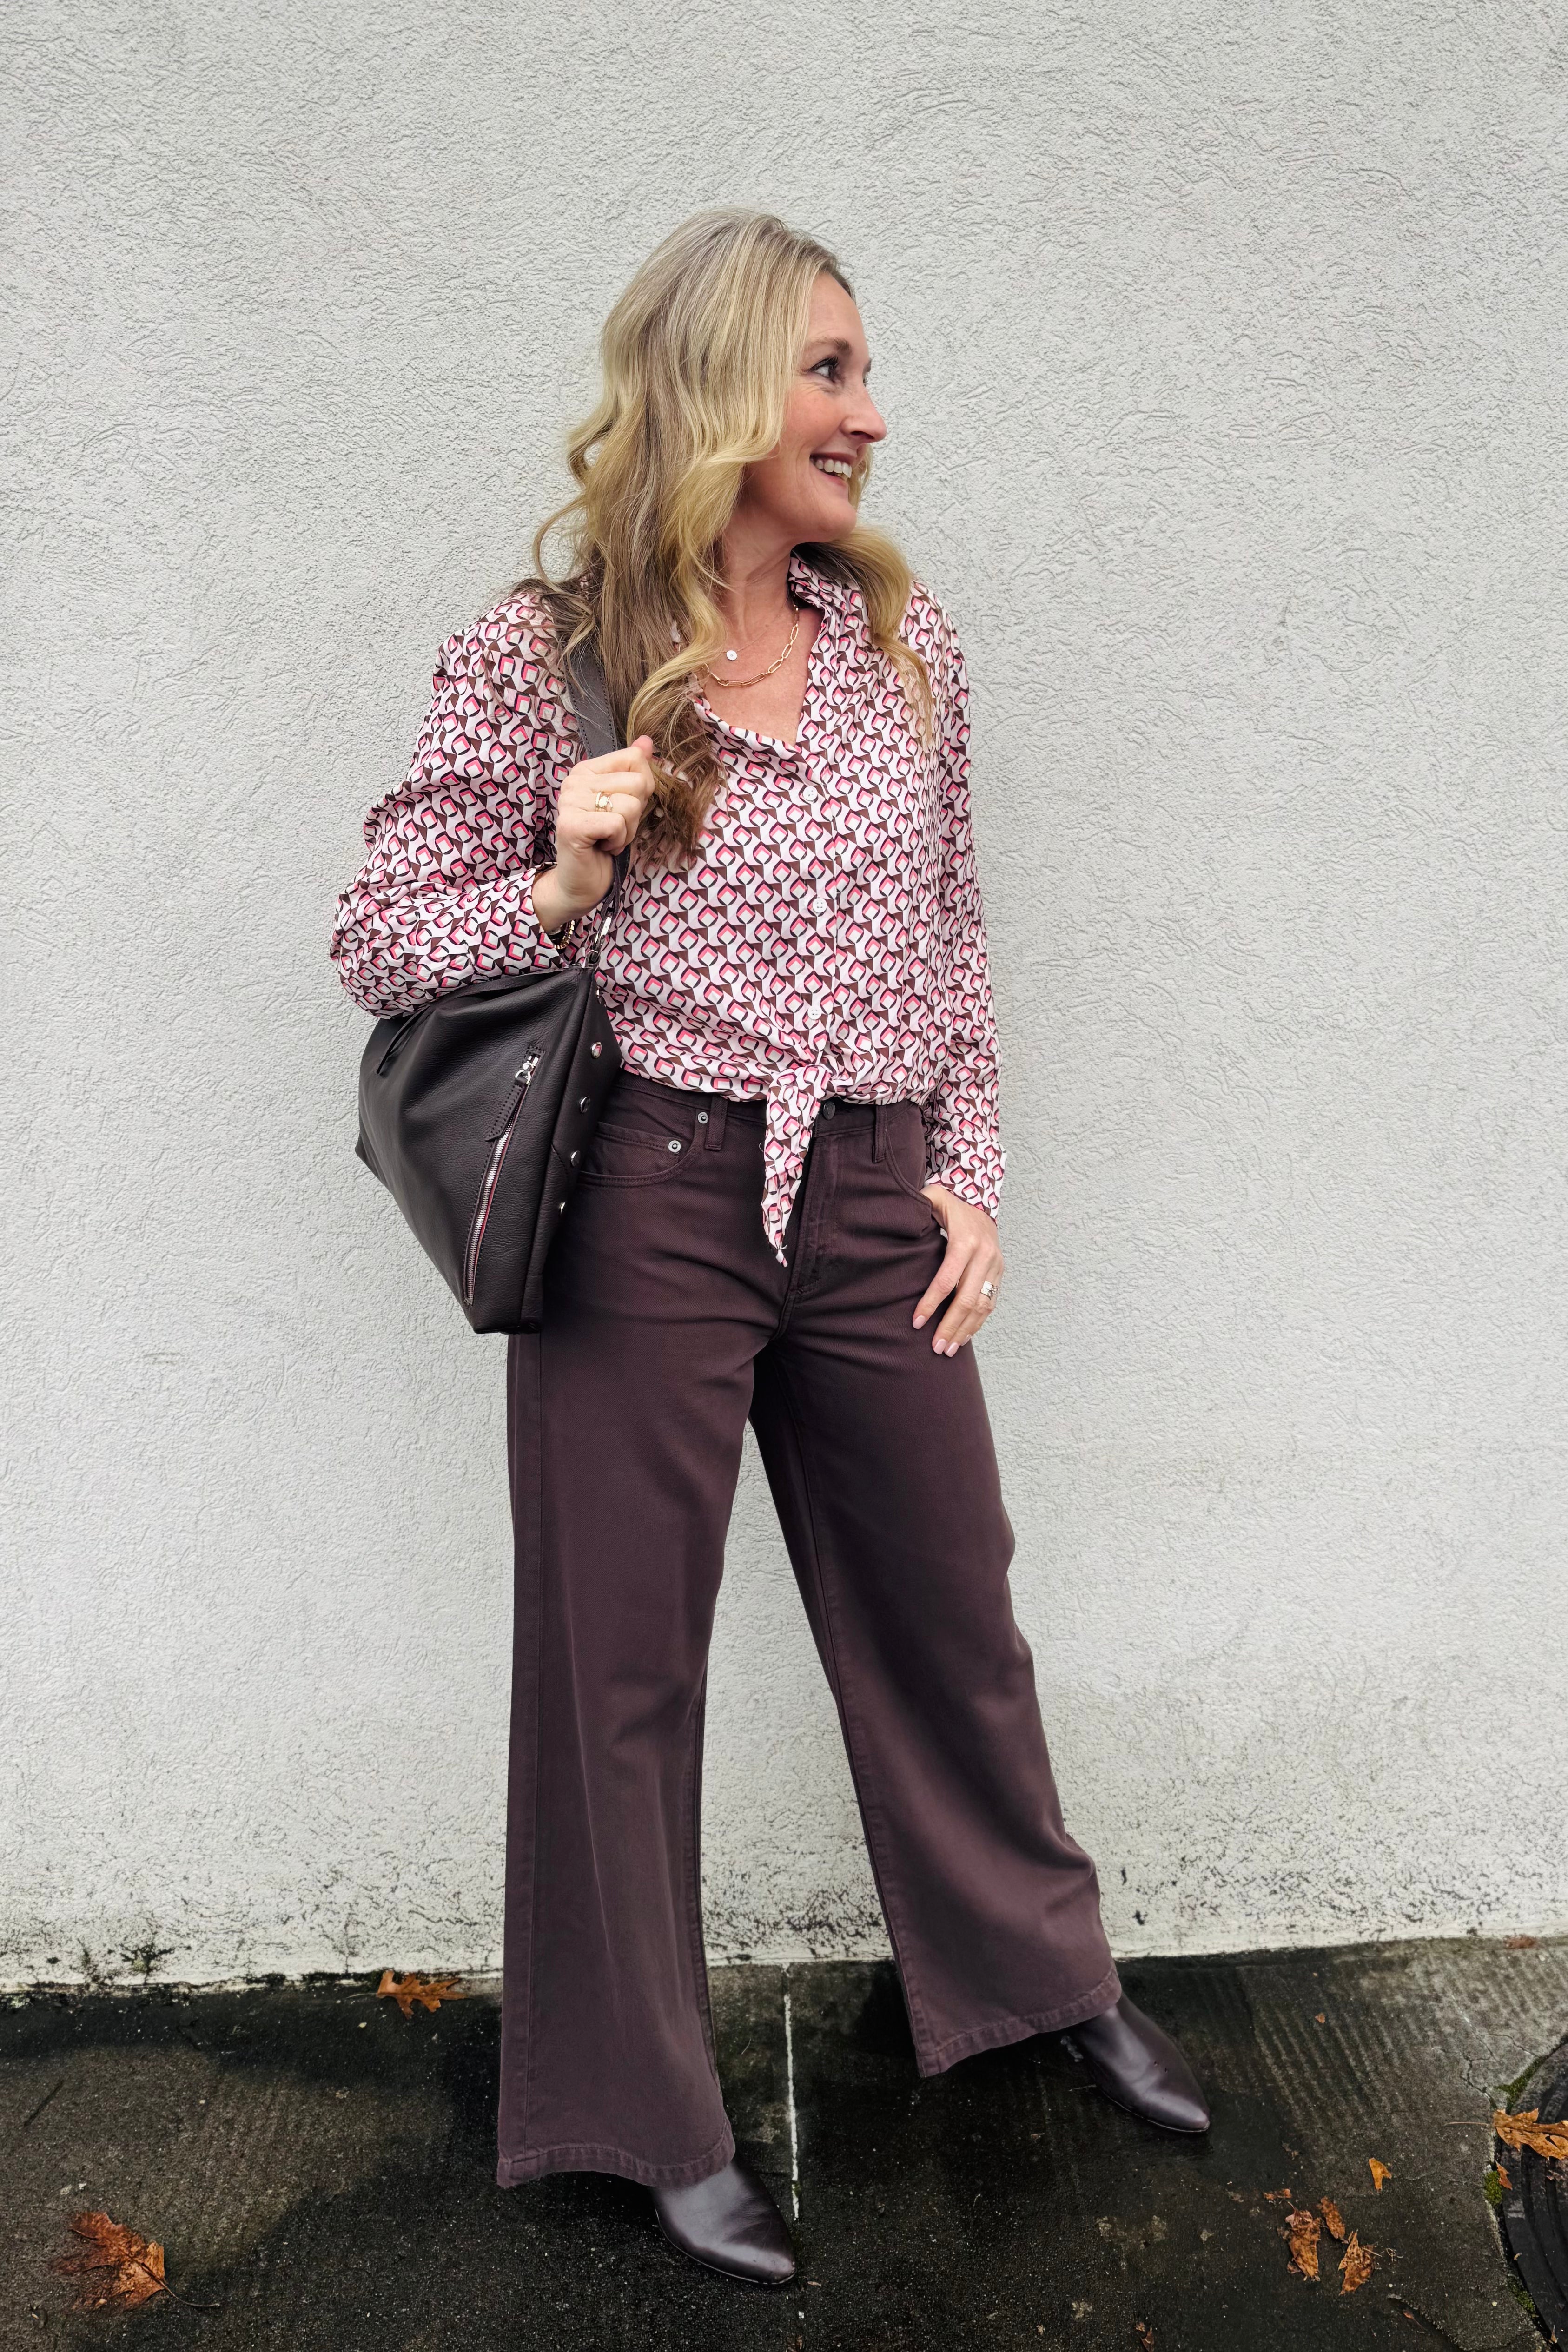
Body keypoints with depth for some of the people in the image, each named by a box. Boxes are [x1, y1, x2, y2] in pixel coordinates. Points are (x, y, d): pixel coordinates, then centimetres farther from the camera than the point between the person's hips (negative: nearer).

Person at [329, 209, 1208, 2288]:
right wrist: (561, 885, -17)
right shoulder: (539, 655, -4)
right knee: (620, 1657, 8)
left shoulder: (906, 634, 7)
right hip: (645, 1200, -3)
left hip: (872, 1202, 4)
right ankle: (651, 2108, 30)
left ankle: (1049, 1968, 43)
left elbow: (953, 938, 14)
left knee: (947, 1608, 17)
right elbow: (381, 940, 0)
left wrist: (972, 1175, 7)